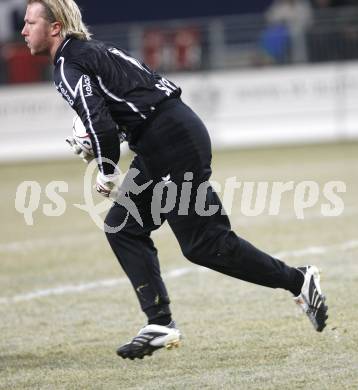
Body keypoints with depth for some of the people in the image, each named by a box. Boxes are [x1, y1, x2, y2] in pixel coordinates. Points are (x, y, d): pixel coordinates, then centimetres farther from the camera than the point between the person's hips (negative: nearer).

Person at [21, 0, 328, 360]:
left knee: (204, 243, -5)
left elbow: (101, 124, -22)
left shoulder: (68, 66, -10)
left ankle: (297, 281, 5)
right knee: (123, 226, 10)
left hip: (171, 145, -10)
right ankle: (160, 325, 7)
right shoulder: (92, 50, 20)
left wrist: (106, 174, -7)